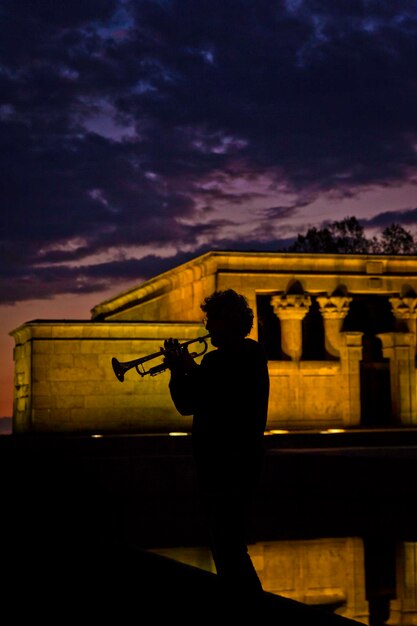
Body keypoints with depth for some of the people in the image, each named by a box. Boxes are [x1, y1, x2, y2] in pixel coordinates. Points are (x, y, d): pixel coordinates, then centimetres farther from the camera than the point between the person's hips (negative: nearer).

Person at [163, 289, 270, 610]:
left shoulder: (250, 355, -9)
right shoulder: (214, 359, 15)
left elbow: (227, 396, -19)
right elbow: (187, 405, 18)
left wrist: (191, 368, -9)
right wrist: (178, 370, 5)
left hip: (236, 464, -9)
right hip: (214, 463, 9)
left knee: (229, 544, -9)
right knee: (225, 544, 15)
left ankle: (251, 598, -3)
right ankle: (236, 603, 23)